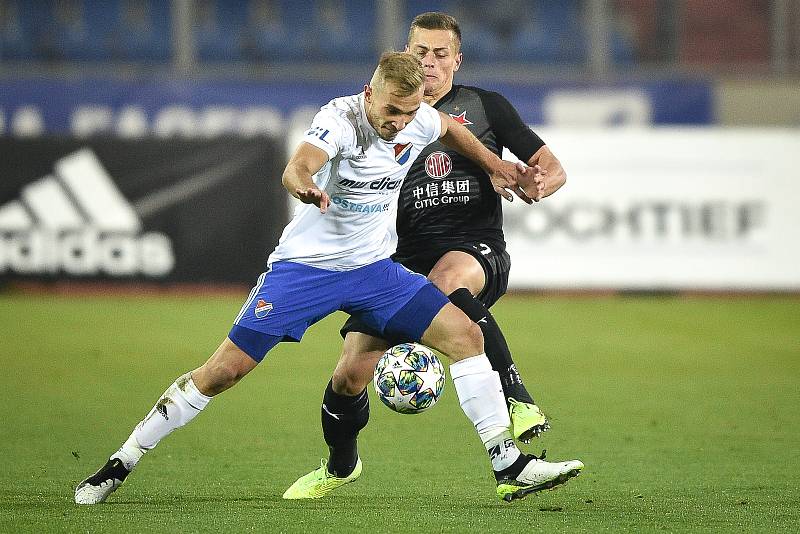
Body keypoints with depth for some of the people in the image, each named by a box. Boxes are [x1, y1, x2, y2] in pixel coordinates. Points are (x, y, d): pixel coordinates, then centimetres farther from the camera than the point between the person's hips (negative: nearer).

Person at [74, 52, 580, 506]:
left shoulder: (420, 121, -6)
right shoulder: (342, 118, -23)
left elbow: (451, 128, 22)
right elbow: (297, 167, -43)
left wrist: (493, 164, 27)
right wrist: (304, 186, -65)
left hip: (373, 267, 5)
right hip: (305, 264, -5)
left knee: (466, 335, -8)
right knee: (225, 370, -12)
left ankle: (509, 464, 2)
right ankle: (119, 466, -2)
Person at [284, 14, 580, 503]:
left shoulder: (485, 106, 9)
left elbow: (552, 168, 8)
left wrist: (542, 182, -16)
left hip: (478, 248, -3)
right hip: (408, 257, 3)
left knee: (447, 279, -42)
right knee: (351, 373, -7)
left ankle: (519, 402, -40)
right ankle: (340, 466, 25)